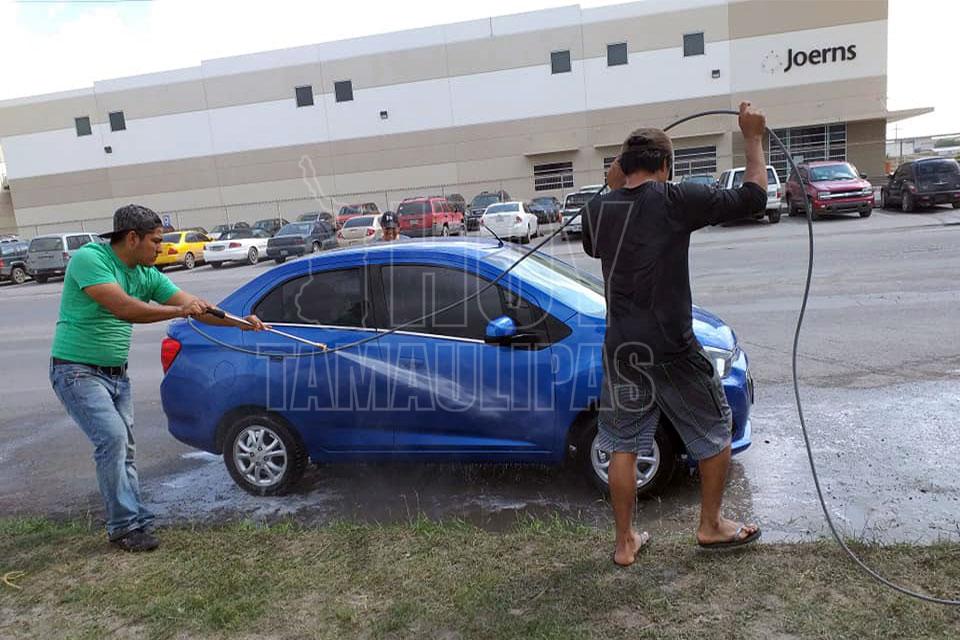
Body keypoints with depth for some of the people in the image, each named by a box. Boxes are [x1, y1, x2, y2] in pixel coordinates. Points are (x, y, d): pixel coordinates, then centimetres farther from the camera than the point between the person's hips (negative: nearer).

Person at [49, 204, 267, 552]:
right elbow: (124, 308, -29)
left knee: (123, 447, 9)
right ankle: (125, 524, -4)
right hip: (77, 371, -7)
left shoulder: (147, 275, 3)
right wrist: (180, 310, -24)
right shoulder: (88, 258, -18)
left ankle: (133, 520, 18)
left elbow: (194, 305, 4)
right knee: (112, 438, -16)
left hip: (117, 374, 7)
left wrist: (239, 321, -5)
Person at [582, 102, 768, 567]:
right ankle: (711, 526, 31)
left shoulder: (598, 209, 1)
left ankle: (625, 542, 23)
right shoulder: (674, 200, -12)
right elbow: (752, 197, -6)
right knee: (716, 433, 18)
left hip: (621, 349, 4)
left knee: (622, 446, 14)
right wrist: (753, 137, 6)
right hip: (671, 349, -4)